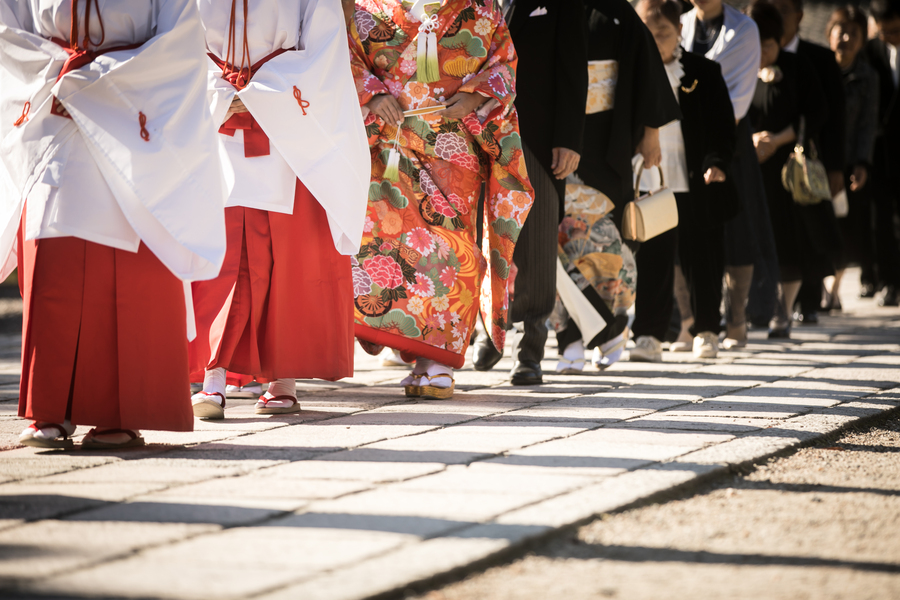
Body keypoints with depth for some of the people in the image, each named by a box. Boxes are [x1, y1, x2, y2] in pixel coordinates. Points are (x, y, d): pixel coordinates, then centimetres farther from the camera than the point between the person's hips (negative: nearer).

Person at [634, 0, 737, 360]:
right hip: (647, 185, 1)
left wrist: (716, 162, -15)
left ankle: (705, 331, 12)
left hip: (694, 183, -1)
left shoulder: (704, 73, 2)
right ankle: (650, 331, 6)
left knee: (700, 259, 4)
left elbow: (721, 124, 1)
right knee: (650, 262, 0)